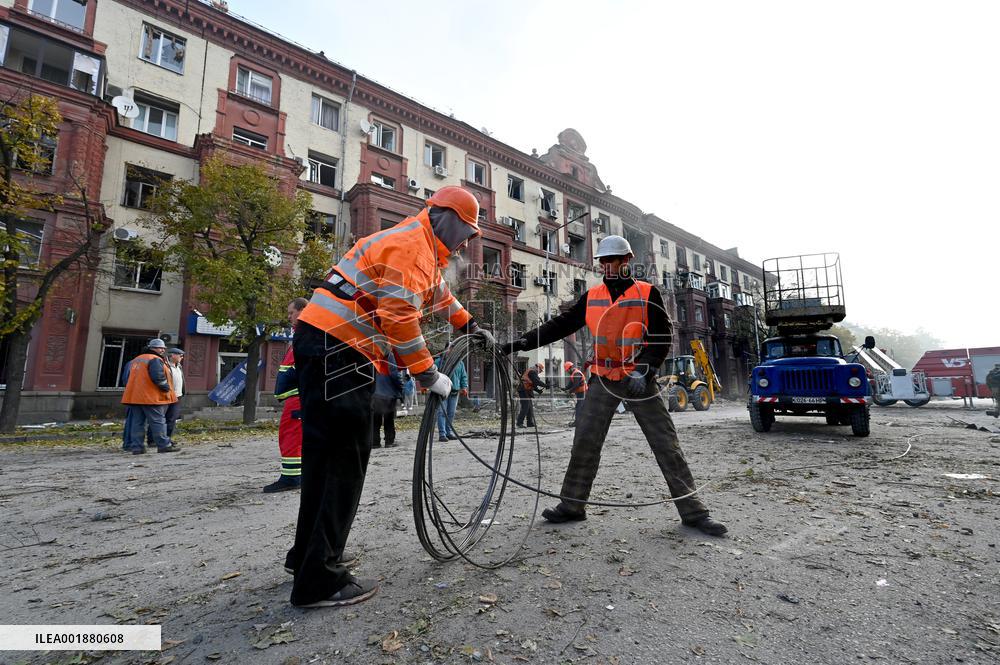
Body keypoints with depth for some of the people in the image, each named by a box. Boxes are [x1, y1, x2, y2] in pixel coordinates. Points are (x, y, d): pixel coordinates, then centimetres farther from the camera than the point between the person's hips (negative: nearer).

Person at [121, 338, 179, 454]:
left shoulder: (136, 360, 19)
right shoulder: (155, 359, -11)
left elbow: (128, 379, 23)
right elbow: (158, 377, -22)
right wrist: (166, 388, -8)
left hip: (134, 396, 8)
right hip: (151, 397, -8)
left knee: (137, 422, 10)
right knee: (158, 421, -3)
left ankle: (136, 446, 10)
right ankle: (164, 445, 0)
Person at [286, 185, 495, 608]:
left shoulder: (422, 250, 23)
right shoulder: (410, 244, -9)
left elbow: (439, 293, 39)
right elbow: (400, 316, -20)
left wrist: (470, 327, 41)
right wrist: (427, 374, -16)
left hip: (324, 345, 11)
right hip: (338, 351, -11)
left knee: (326, 457, 16)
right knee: (344, 460, -7)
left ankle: (307, 555, 30)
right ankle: (320, 581, 2)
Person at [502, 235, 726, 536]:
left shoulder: (647, 294, -2)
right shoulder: (591, 297, 7)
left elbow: (662, 336, -5)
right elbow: (560, 325, 5)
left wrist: (644, 370, -18)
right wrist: (525, 341, -6)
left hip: (639, 379, -2)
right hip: (603, 378, 3)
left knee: (666, 444, 1)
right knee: (585, 441, 1)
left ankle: (693, 511, 14)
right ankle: (572, 505, 14)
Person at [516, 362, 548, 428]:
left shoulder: (532, 372, 23)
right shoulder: (532, 372, -9)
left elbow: (532, 384, 22)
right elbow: (537, 381, -19)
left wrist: (537, 390, 11)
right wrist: (545, 385, -12)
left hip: (527, 391, 11)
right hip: (524, 391, -11)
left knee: (530, 407, 11)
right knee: (525, 407, -12)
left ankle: (531, 423, 14)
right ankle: (520, 423, -10)